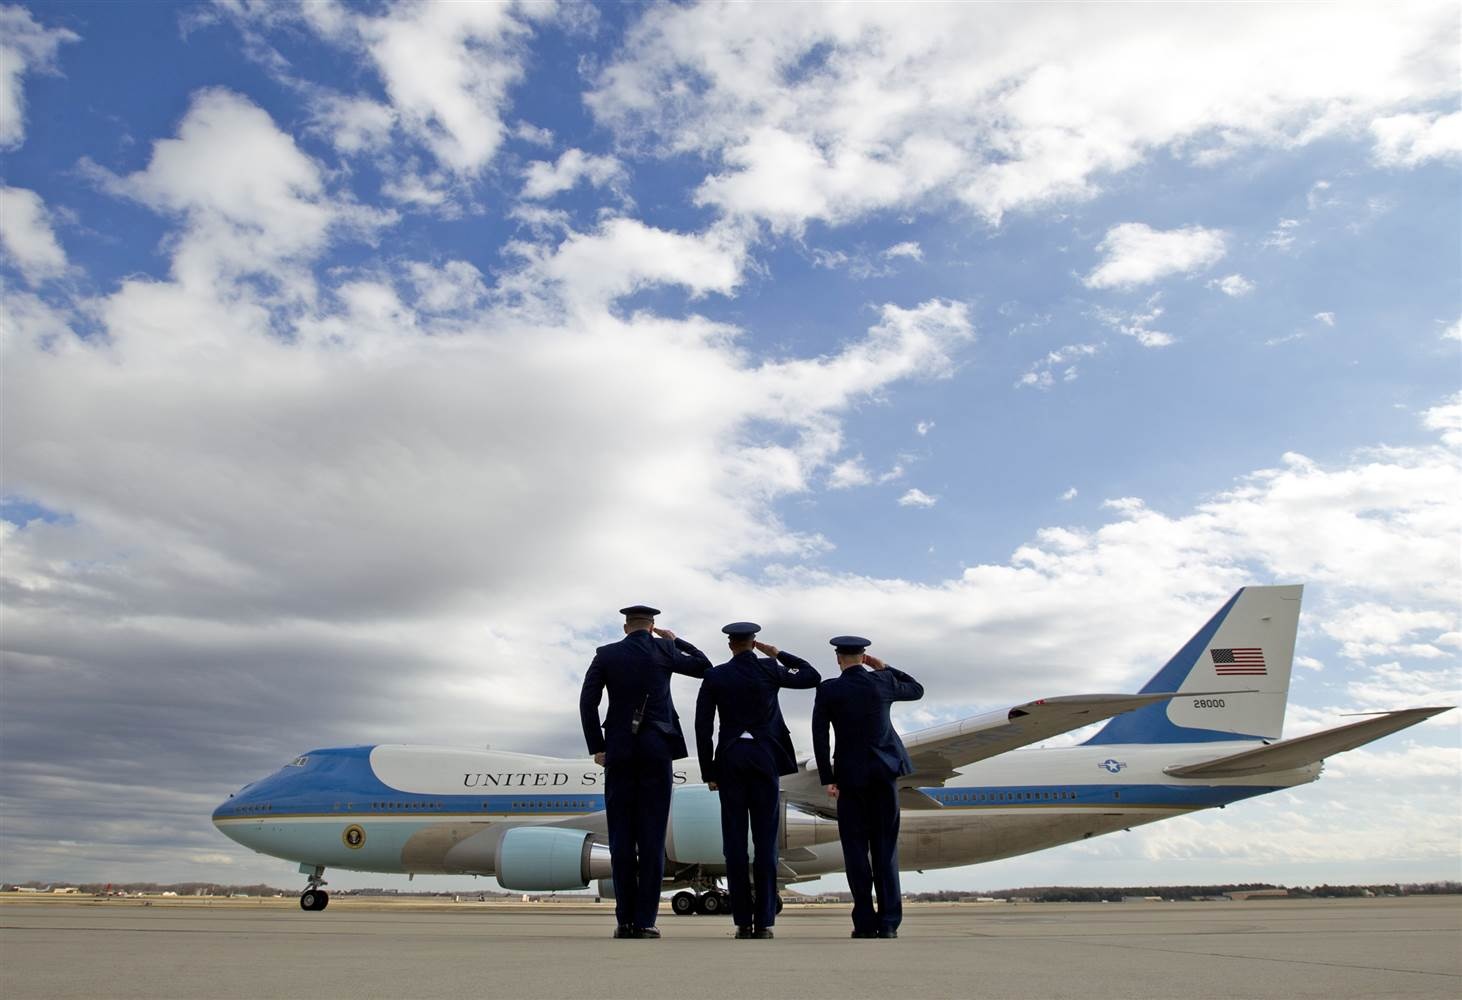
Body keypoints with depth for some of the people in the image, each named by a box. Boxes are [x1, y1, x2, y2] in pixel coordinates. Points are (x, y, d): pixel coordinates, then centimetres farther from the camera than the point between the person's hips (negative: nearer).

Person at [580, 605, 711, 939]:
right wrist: (676, 640, 22)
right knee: (652, 836, 1)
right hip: (657, 750, -1)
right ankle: (645, 920, 0)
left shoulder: (606, 655, 3)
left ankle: (625, 920, 5)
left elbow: (588, 701, -3)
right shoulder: (663, 651, 2)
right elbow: (704, 667, 15)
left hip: (619, 752, 1)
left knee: (621, 837, 4)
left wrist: (597, 747, 3)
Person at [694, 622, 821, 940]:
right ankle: (764, 921, 0)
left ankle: (743, 922, 3)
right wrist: (779, 654, 18)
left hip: (730, 761, 1)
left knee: (735, 842, 3)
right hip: (766, 759, 0)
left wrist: (709, 772, 5)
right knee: (766, 841, 2)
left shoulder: (714, 676, 2)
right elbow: (812, 676, 14)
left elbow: (703, 726, -1)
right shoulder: (769, 669, 0)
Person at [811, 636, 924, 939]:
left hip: (850, 774, -2)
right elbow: (917, 690, 17)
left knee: (855, 848, 4)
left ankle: (865, 922, 3)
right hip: (885, 770, 2)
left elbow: (819, 736, -9)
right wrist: (885, 668, 16)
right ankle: (888, 923, 4)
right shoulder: (883, 682, -3)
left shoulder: (828, 690, -7)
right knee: (885, 846, 6)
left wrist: (827, 778, -4)